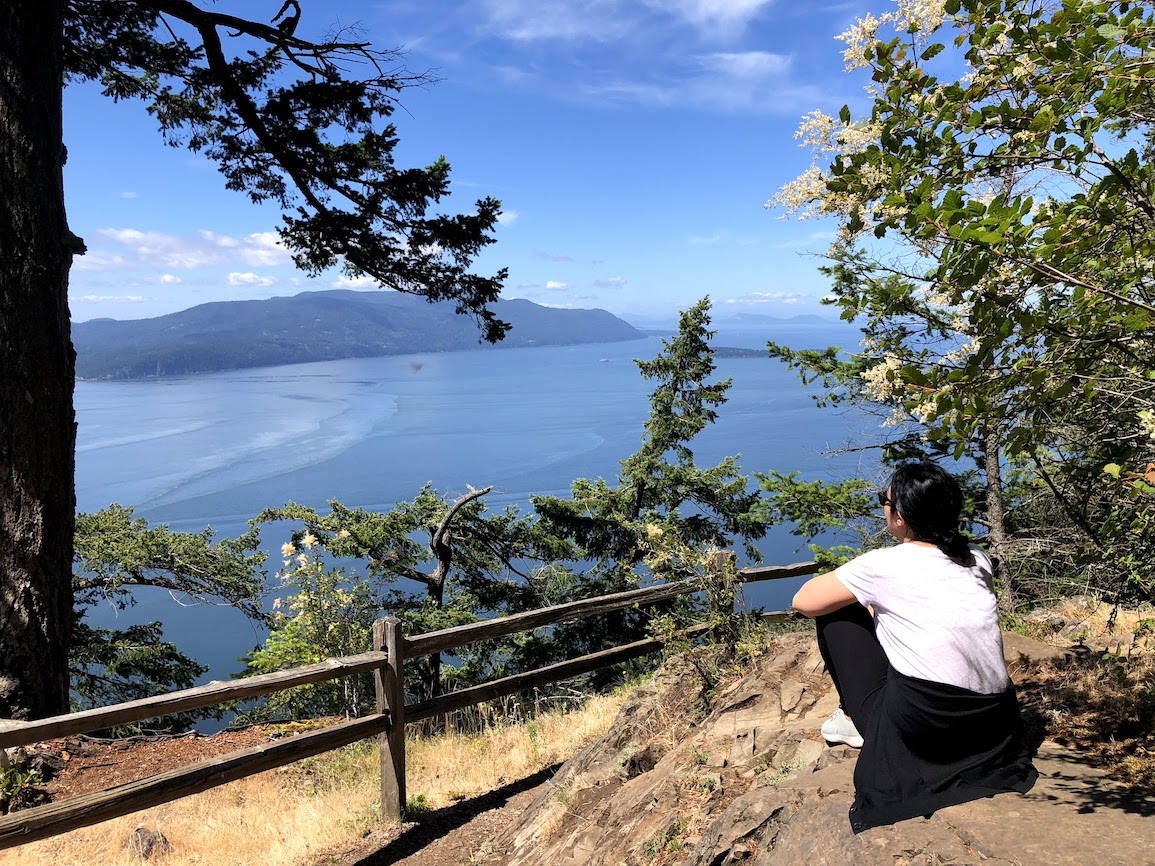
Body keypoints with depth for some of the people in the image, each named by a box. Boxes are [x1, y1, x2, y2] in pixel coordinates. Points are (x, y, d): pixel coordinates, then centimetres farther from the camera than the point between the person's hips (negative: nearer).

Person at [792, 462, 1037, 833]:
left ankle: (853, 720, 19)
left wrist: (854, 591, 19)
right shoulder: (977, 559, 7)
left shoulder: (884, 565, -9)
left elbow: (804, 602, 1)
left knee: (835, 616, 10)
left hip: (919, 730, -6)